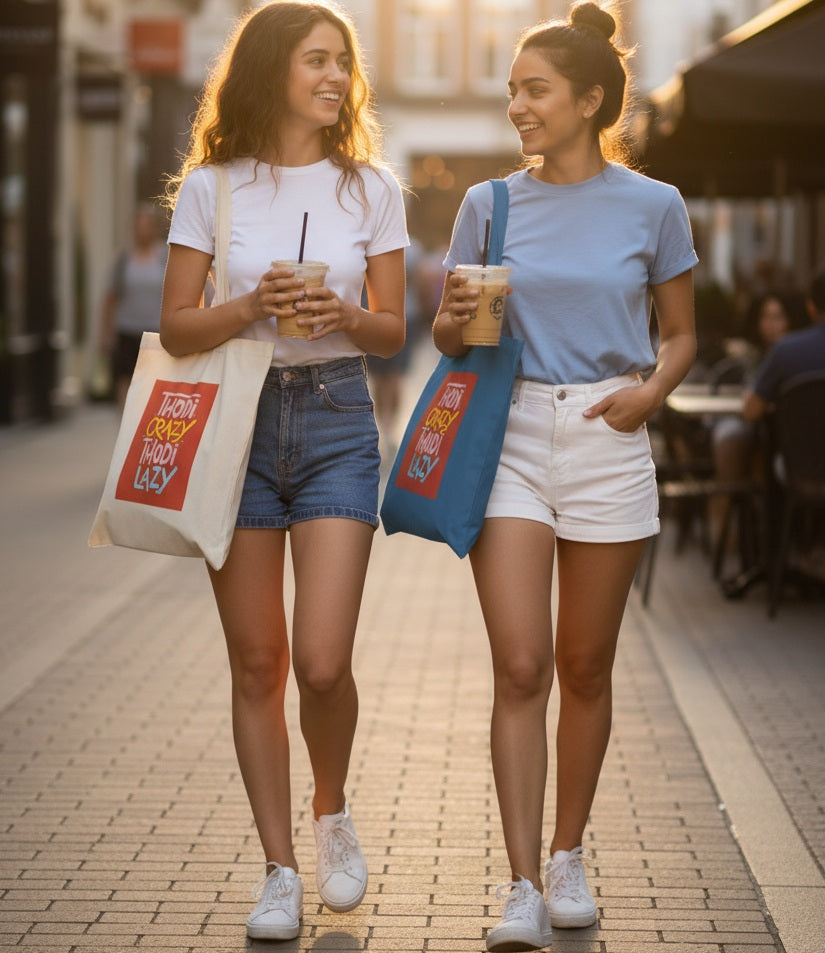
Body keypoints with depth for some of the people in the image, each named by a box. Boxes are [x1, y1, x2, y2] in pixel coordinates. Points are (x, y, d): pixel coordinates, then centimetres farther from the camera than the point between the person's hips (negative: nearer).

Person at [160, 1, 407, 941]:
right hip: (235, 416, 0)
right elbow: (175, 327, 1)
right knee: (256, 664, 3)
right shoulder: (211, 185, 3)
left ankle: (332, 811, 21)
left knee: (323, 663, -10)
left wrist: (343, 316, -13)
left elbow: (392, 330, 8)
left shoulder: (369, 186, 6)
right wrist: (253, 309, -16)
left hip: (335, 419, 0)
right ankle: (279, 870, 14)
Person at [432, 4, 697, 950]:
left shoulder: (652, 207, 1)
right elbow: (445, 333, 12)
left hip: (605, 441, 0)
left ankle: (568, 855, 26)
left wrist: (651, 390, -10)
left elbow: (681, 333, 10)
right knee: (519, 665, -8)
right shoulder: (489, 204, 5)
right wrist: (457, 320, -11)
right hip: (508, 437, 0)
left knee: (584, 665, 9)